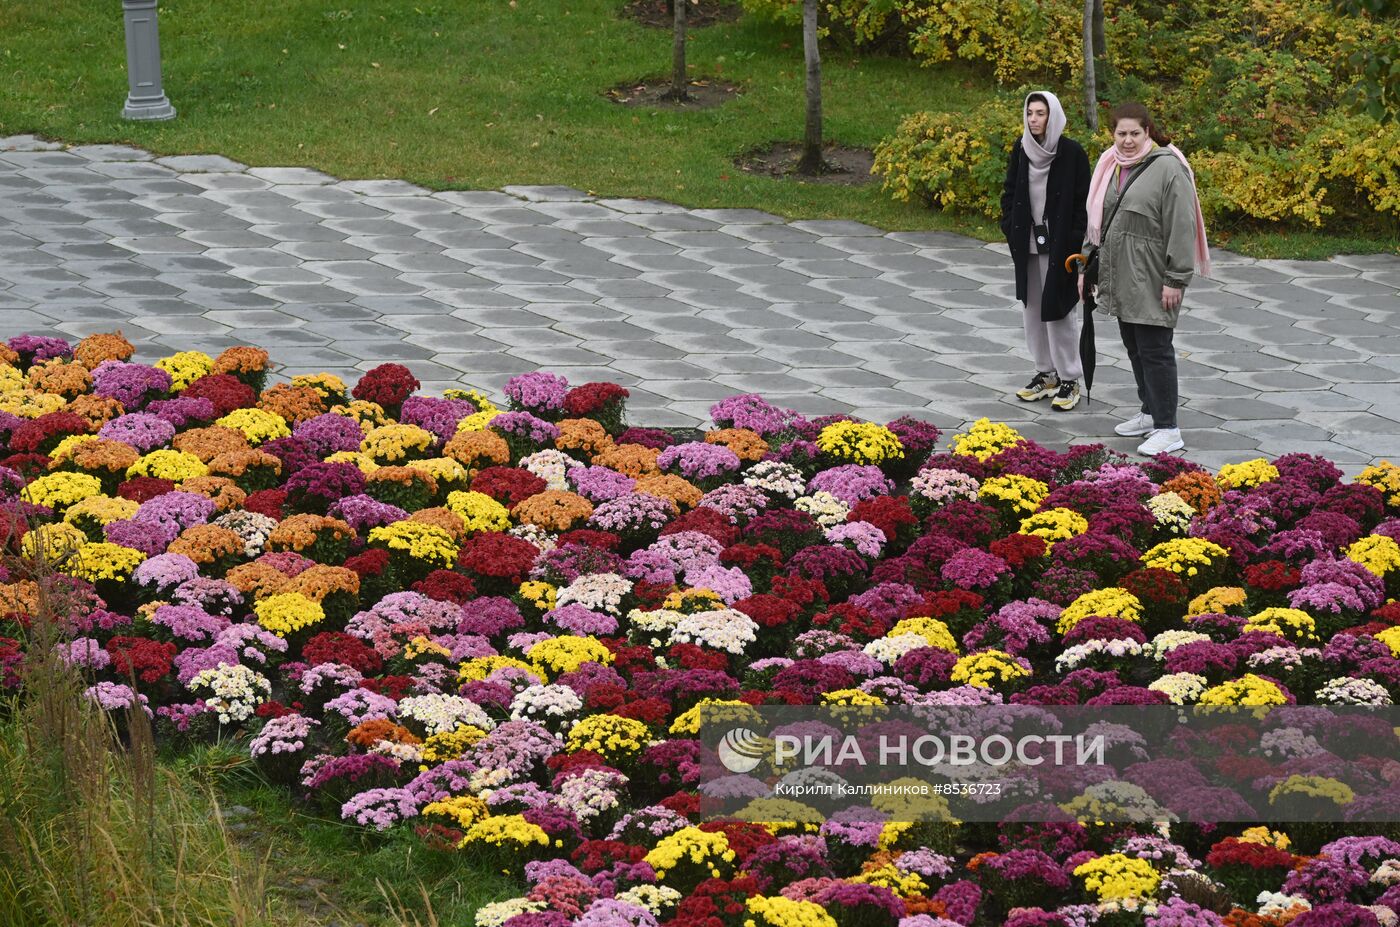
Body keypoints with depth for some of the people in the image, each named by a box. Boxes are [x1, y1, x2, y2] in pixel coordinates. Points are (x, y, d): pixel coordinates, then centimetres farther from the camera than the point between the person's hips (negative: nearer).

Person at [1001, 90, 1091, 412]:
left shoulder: (1072, 153, -9)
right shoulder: (1021, 152, 5)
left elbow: (1082, 201, -9)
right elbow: (1009, 193, 14)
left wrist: (1074, 243, -14)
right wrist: (1011, 230, 2)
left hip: (1059, 246, -5)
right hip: (1027, 246, 5)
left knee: (1059, 310, -3)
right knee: (1032, 308, 11)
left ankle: (1069, 379, 6)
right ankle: (1045, 373, 22)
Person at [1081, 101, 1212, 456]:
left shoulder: (1168, 168, -14)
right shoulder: (1110, 167, 10)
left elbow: (1181, 227, -16)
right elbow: (1096, 219, 20)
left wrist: (1175, 279, -18)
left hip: (1152, 278, -8)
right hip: (1121, 276, 8)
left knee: (1154, 350, -7)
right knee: (1135, 347, 16)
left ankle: (1167, 429, -3)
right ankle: (1150, 412, 30)